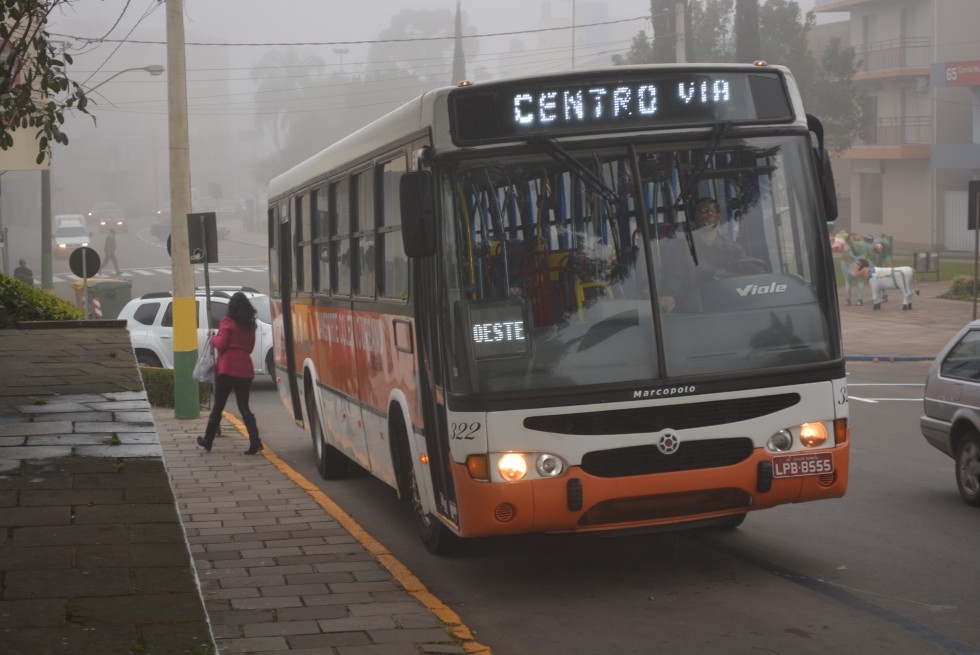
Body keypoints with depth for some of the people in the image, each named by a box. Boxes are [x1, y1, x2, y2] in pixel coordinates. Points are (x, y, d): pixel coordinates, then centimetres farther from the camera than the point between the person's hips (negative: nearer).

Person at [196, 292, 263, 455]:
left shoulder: (227, 322, -7)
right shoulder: (250, 324, 12)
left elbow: (221, 344, -11)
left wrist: (213, 339, 7)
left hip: (228, 368, -5)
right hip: (245, 369, 5)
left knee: (218, 406, 7)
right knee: (244, 406, 4)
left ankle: (208, 440, 18)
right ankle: (255, 441, -13)